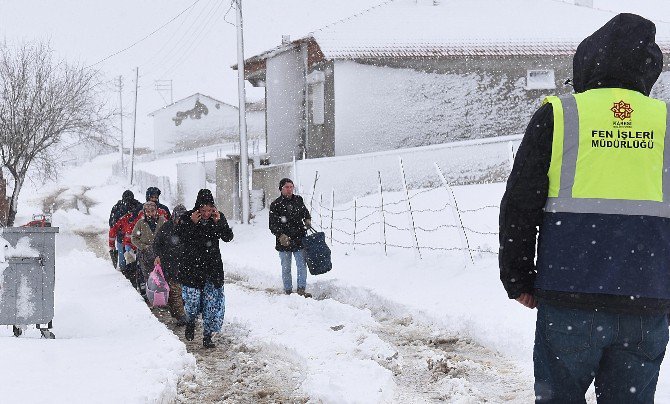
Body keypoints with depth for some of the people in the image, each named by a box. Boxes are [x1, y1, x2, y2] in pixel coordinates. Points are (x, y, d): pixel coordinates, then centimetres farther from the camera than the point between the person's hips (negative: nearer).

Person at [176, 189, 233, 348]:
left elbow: (228, 237, -4)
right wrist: (192, 223, -21)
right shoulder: (187, 217, -5)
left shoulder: (219, 217, 1)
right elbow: (180, 237, -12)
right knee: (192, 299, -7)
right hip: (192, 265, -2)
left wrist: (218, 222, -16)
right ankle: (191, 322, 27)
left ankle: (207, 336, 9)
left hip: (213, 265, 2)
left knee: (212, 302, -1)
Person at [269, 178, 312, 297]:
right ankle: (288, 291, 17)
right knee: (286, 268, 8)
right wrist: (280, 235, -23)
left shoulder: (298, 200, 7)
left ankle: (301, 290, 2)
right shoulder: (275, 205, -4)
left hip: (299, 240, 2)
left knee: (302, 266, -2)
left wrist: (308, 220, 6)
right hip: (284, 242, -2)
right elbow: (273, 225, -7)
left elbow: (305, 212, 27)